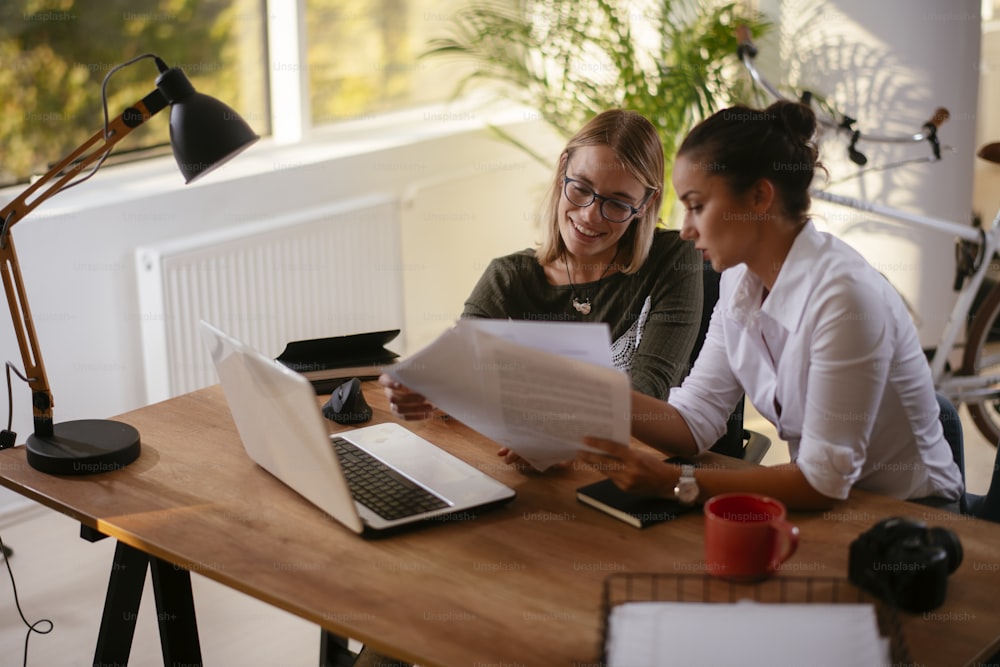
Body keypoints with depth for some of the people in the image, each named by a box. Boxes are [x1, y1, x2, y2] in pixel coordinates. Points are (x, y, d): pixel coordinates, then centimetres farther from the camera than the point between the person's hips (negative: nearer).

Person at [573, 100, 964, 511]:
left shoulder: (843, 295, -26)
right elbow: (693, 423, -4)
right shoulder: (740, 281, -1)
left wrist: (674, 482, -30)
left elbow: (823, 481, -26)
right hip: (823, 502, 6)